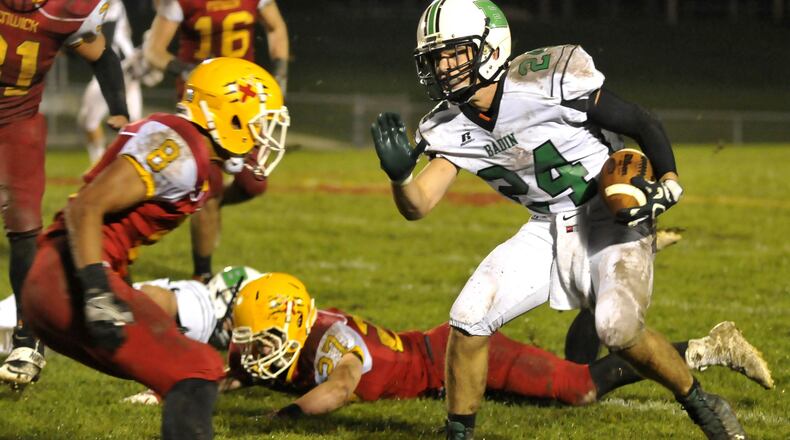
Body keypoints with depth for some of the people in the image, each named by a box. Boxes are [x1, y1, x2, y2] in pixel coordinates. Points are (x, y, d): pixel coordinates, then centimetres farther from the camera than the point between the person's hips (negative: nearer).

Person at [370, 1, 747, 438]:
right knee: (469, 319, -9)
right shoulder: (450, 129, -5)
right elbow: (417, 205, -10)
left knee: (618, 328, -27)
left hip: (614, 221, -6)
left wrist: (668, 183, -23)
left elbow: (643, 124, -12)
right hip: (548, 233, 6)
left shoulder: (550, 82, -23)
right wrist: (398, 173, -30)